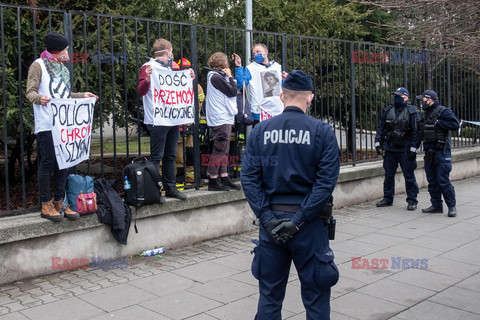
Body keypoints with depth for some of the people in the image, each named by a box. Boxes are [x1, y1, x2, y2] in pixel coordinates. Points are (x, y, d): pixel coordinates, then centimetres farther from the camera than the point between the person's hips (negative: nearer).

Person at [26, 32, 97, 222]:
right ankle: (46, 205, 4)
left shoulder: (62, 68, 21)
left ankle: (59, 202, 16)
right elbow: (30, 92, -8)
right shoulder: (38, 66, -1)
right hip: (46, 125, -7)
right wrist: (39, 98, -28)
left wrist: (82, 95, 15)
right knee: (48, 162, -5)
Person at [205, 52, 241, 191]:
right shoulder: (216, 77, -12)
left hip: (225, 118, 11)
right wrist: (230, 77, -3)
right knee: (220, 149, -9)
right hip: (221, 118, -11)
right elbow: (233, 91, -13)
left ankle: (224, 178, 18)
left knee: (224, 149, 12)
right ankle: (213, 181, -5)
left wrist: (229, 77, 10)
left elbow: (232, 91, 18)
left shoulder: (219, 76, 18)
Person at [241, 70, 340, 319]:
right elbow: (327, 181, -13)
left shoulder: (260, 131, 1)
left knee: (270, 296, 15)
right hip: (309, 224, -2)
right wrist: (298, 220, -13)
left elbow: (249, 178, -5)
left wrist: (267, 217, -7)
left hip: (271, 221, 2)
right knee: (316, 297, 12)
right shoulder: (322, 132, -6)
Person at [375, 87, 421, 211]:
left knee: (409, 176, 0)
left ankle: (412, 201, 10)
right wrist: (378, 143, 5)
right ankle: (387, 198, 22)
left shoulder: (411, 112, -3)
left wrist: (413, 149, -11)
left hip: (405, 150, -4)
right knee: (388, 175, 11)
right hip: (389, 149, 4)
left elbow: (416, 131, -6)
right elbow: (380, 128, 14)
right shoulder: (387, 111, 9)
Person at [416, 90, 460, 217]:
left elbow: (455, 124, -20)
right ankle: (436, 206, 19)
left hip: (441, 151, -8)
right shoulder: (427, 113, 18)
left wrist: (438, 123, -17)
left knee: (443, 181, -7)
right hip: (429, 151, 9)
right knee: (432, 181, 11)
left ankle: (452, 206, 4)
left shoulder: (443, 111, -8)